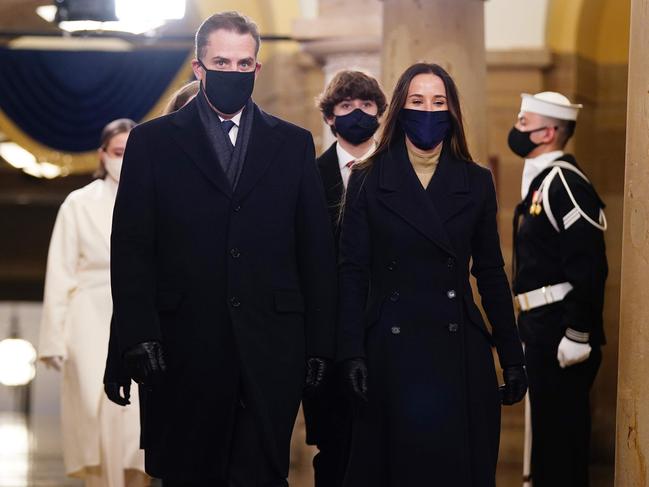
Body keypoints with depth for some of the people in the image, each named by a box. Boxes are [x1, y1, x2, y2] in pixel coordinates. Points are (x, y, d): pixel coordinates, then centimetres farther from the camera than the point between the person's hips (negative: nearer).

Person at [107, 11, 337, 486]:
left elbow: (317, 251, 9)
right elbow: (131, 248, 2)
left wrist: (320, 344, 4)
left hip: (271, 350, 1)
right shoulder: (153, 142, 7)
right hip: (184, 349, -1)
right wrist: (139, 337, -8)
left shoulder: (294, 144, 11)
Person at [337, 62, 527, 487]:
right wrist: (353, 354, -9)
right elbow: (352, 273, 0)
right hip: (391, 352, -1)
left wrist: (513, 358, 5)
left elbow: (491, 274, 9)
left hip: (459, 351, 1)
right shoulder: (368, 181, 3)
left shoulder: (476, 183, 7)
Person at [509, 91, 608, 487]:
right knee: (550, 425, 15)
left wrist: (578, 335, -22)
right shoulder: (540, 180, 15)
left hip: (561, 329, -10)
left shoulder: (564, 183, -16)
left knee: (560, 428, -5)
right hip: (542, 323, 10)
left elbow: (589, 267, -22)